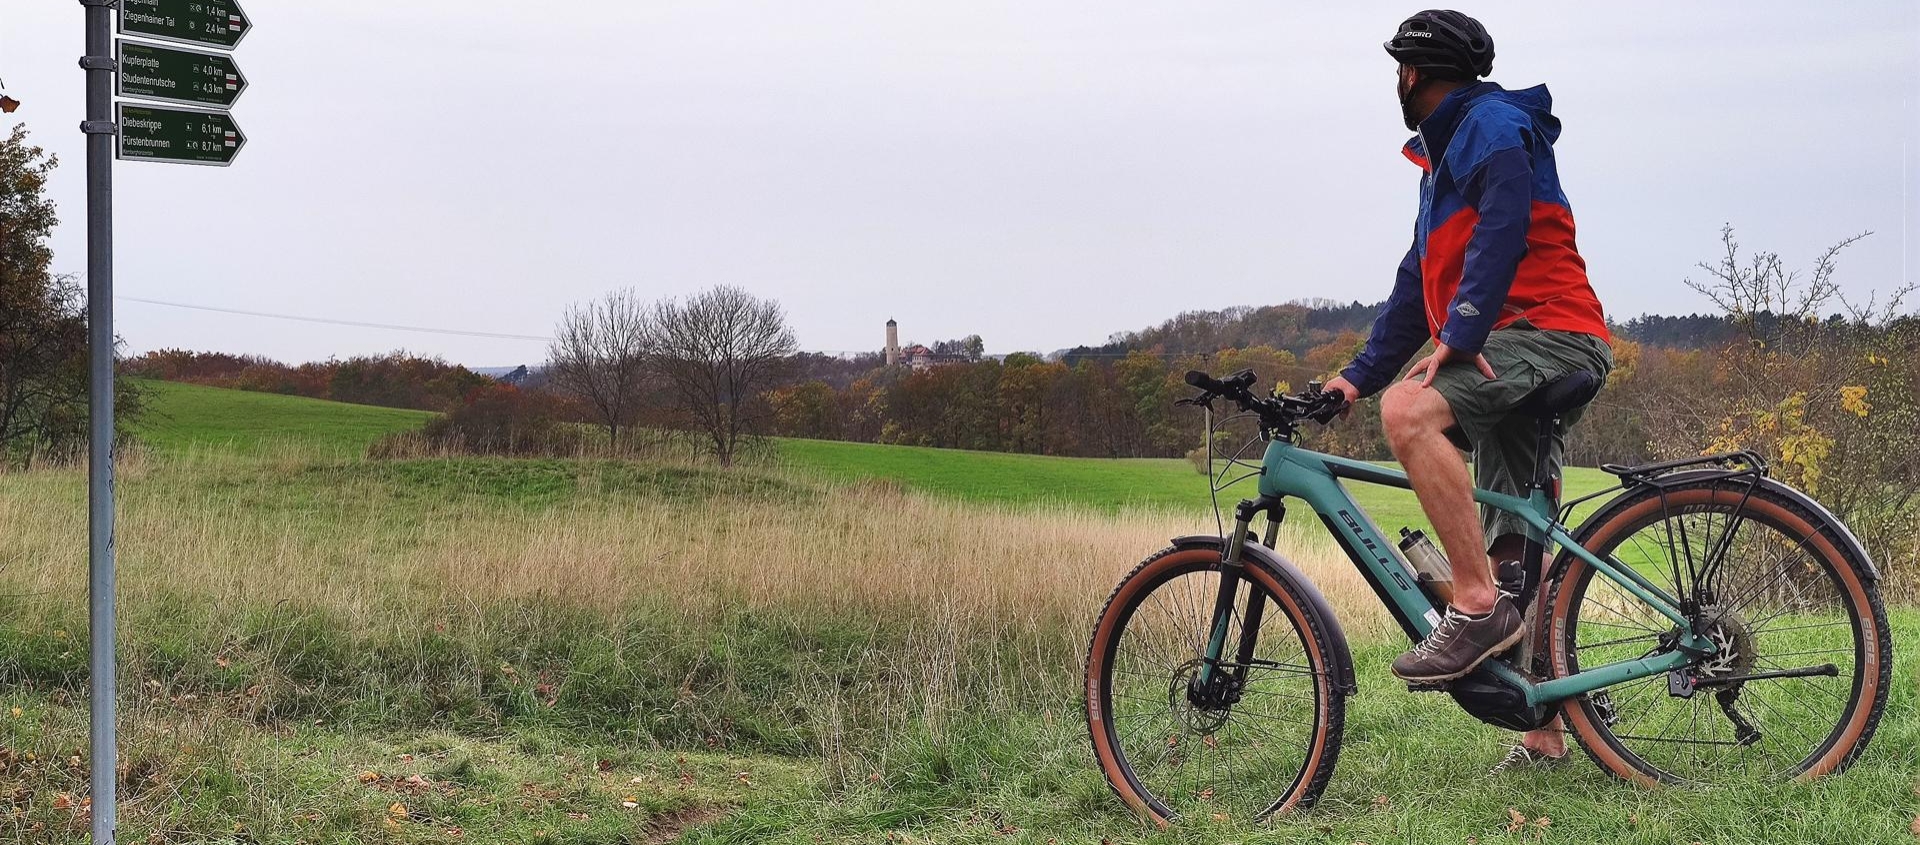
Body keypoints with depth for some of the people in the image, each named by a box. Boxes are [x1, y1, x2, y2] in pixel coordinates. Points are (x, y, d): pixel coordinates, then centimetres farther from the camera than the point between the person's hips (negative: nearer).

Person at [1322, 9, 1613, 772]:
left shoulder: (1494, 124, -3)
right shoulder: (1447, 155, 27)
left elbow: (1502, 231, -19)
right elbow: (1421, 281, 26)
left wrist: (1459, 334, -27)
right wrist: (1358, 375, 18)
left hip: (1548, 333, -10)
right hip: (1508, 355, 10)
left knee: (1408, 411, -32)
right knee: (1520, 558, 6)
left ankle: (1477, 607, -31)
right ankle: (1544, 738, 10)